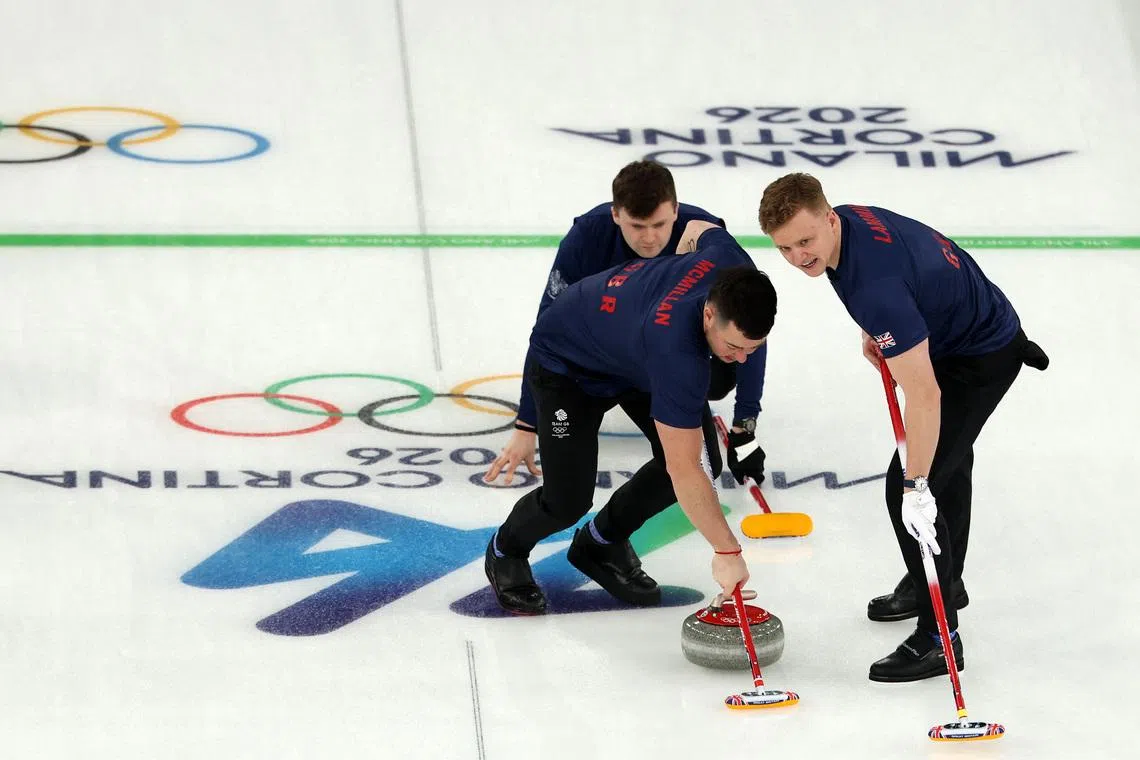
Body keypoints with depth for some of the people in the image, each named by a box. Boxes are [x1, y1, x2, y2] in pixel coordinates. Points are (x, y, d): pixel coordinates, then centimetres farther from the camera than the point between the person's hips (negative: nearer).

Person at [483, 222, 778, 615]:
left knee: (701, 459, -7)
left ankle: (601, 542, 17)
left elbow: (699, 227, -1)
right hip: (566, 362, -7)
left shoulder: (734, 267, -28)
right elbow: (682, 471, -42)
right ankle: (505, 552, 21)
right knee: (568, 500, -14)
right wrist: (726, 553, -38)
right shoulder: (677, 351, -46)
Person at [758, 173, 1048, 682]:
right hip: (956, 330, 10)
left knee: (909, 489, -14)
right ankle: (944, 582, 49)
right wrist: (874, 332, 4)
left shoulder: (877, 285, -39)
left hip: (982, 358, -10)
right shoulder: (846, 220, -12)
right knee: (947, 458, 28)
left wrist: (917, 487, -37)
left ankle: (939, 637, -7)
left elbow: (923, 395, -40)